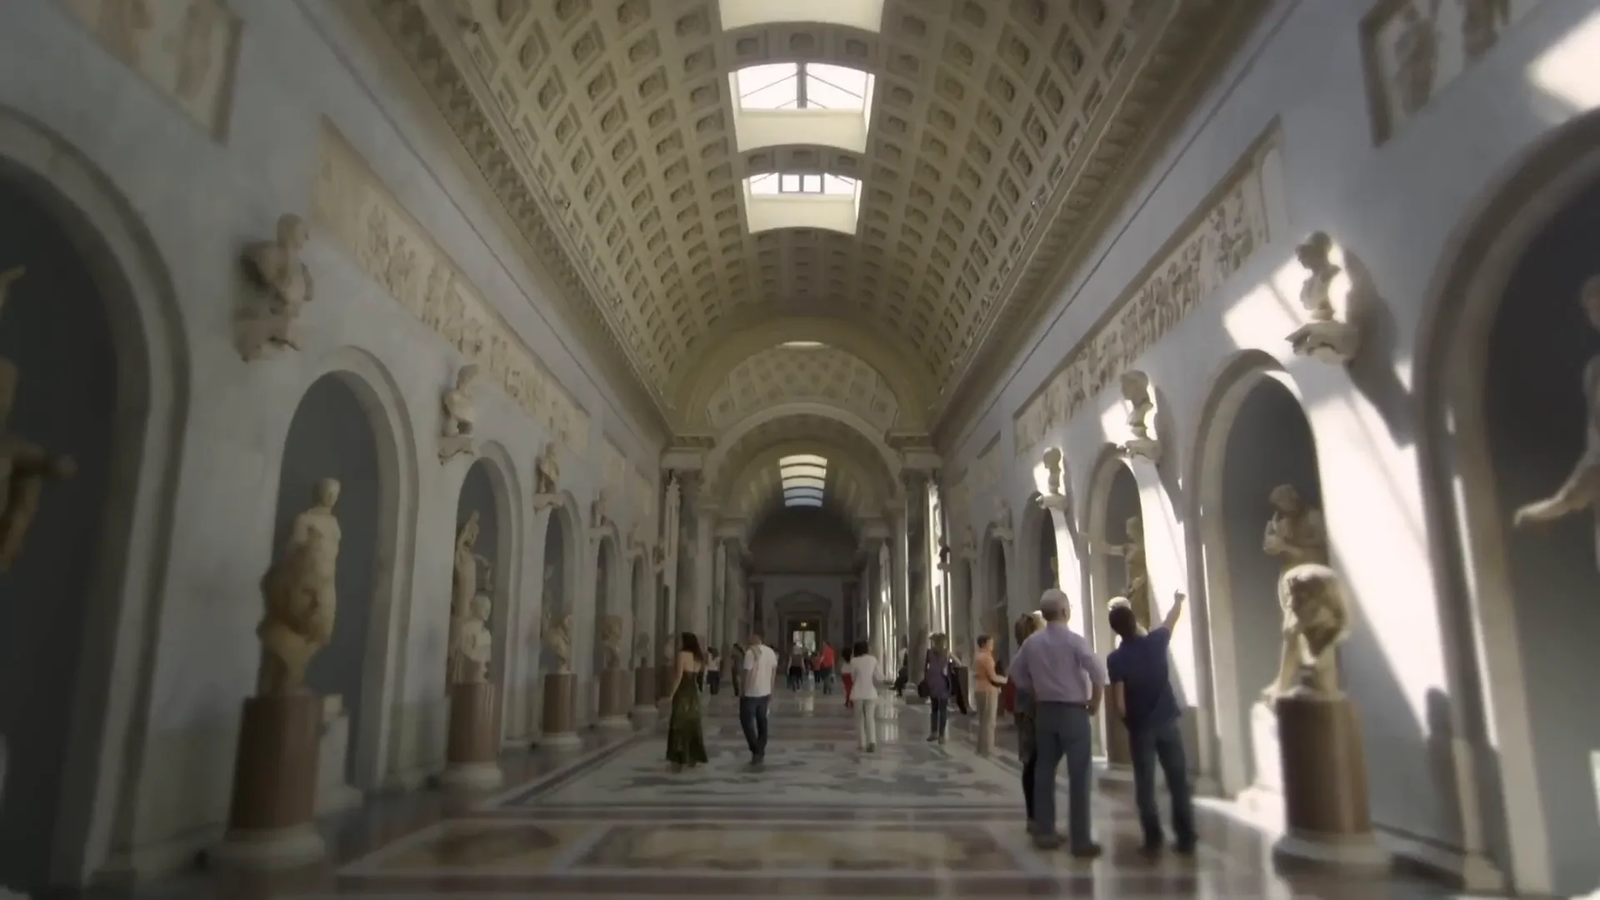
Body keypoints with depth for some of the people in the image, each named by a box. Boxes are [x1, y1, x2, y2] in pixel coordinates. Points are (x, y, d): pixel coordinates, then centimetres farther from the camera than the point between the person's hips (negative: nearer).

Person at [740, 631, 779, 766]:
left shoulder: (751, 651, -16)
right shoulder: (770, 651, 7)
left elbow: (747, 672, -16)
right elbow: (773, 671, 12)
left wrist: (744, 691, -8)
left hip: (751, 692, -7)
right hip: (765, 692, 7)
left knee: (746, 721, 3)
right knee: (762, 721, 14)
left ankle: (756, 751, -5)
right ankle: (761, 752, 16)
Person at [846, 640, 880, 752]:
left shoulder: (854, 661, -5)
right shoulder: (873, 659, -2)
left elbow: (852, 678, 5)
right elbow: (880, 677, -3)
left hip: (858, 693, 0)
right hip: (871, 693, 0)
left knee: (860, 718, 15)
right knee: (870, 717, 0)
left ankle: (861, 743, 19)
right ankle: (872, 741, -19)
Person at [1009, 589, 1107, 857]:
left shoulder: (1032, 642, 2)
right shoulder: (1074, 640, -13)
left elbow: (1016, 672, 11)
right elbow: (1098, 672, -22)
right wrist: (1095, 703, -8)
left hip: (1044, 711, 5)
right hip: (1073, 712, -5)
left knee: (1044, 771, 11)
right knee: (1078, 776, 0)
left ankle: (1044, 832, 18)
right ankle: (1080, 840, 2)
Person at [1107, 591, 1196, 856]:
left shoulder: (1115, 659, -13)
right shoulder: (1155, 641, -6)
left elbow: (1118, 704, -13)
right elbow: (1172, 619, 16)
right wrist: (1178, 599, 35)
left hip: (1140, 728, -2)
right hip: (1168, 721, 2)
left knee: (1145, 786, 7)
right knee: (1179, 782, 8)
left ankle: (1153, 839, 8)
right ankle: (1186, 839, 12)